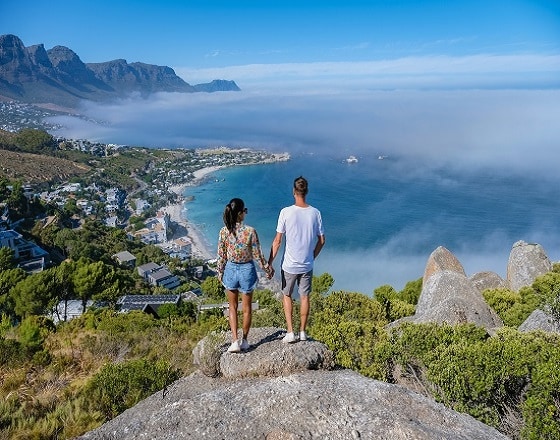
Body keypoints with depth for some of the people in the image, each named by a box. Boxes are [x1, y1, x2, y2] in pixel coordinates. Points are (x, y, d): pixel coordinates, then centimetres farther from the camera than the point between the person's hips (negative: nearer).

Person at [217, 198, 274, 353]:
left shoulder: (224, 231, -12)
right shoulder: (250, 231, -21)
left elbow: (221, 255, -3)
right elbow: (257, 255, -12)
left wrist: (220, 272, 13)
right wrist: (267, 269, 4)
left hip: (230, 270, 2)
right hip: (247, 270, -2)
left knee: (233, 307, 19)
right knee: (247, 308, 17)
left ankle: (235, 341, 13)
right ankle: (244, 341, 29)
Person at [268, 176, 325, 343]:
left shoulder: (286, 212, -15)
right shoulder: (315, 213, -6)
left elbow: (277, 241, -12)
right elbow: (321, 240, 2)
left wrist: (269, 263, -3)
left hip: (290, 265, -2)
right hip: (307, 265, 3)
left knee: (286, 295, 16)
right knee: (304, 297, 16)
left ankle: (290, 332, 13)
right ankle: (302, 332, 26)